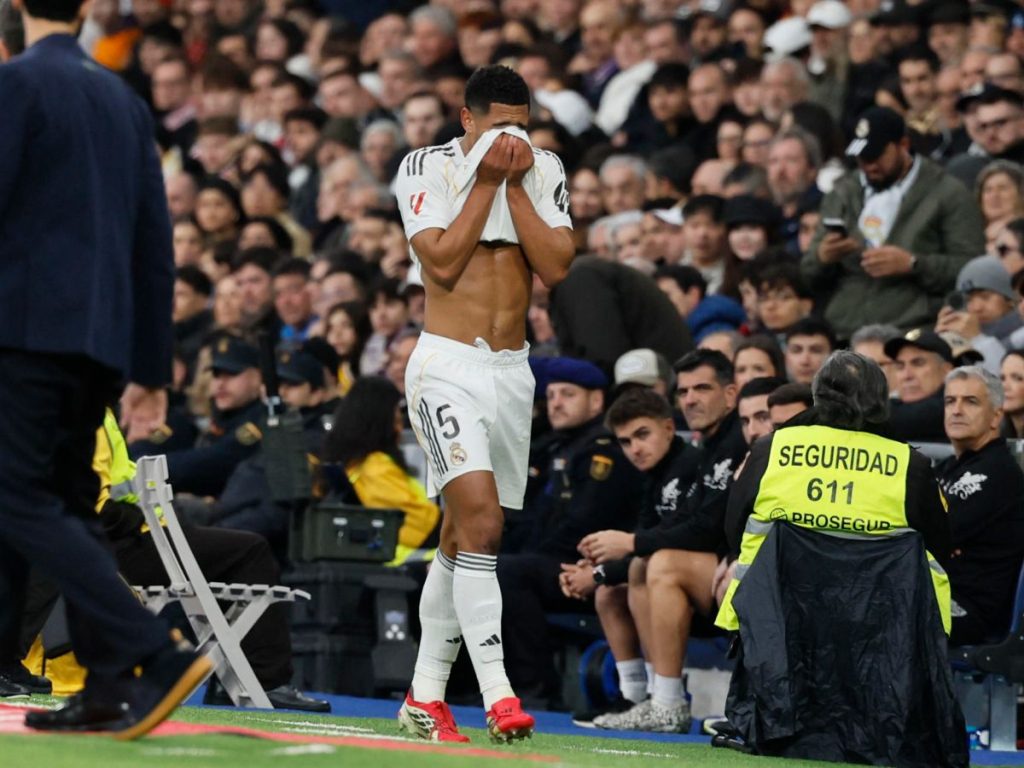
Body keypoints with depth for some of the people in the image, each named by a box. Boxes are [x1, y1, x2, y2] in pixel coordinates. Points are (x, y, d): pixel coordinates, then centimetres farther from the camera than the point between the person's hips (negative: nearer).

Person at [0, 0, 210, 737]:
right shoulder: (125, 100, 16)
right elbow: (157, 241, 16)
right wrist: (152, 368, 19)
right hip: (102, 338, 7)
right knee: (65, 506, 12)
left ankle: (157, 653, -20)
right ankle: (109, 685, 6)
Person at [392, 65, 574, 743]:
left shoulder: (543, 171, 7)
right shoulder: (426, 168, -4)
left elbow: (557, 267, -4)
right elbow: (443, 262, -14)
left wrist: (515, 184, -9)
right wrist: (487, 179, -12)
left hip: (511, 369, 5)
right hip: (447, 365, -5)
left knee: (463, 535, 10)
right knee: (482, 519, -20)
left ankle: (426, 694, 20)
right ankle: (497, 692, -24)